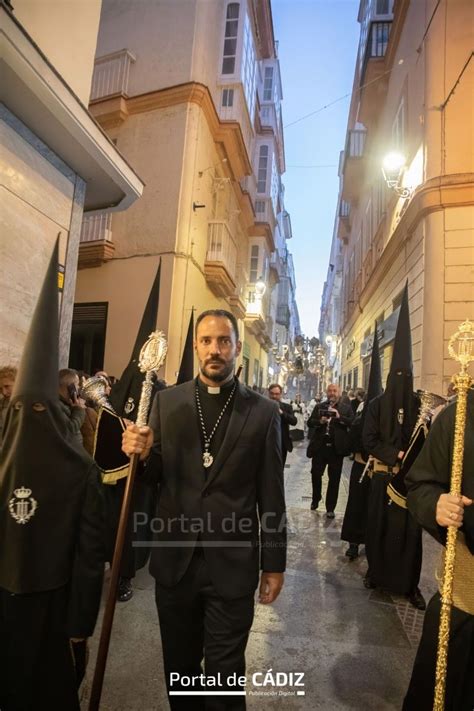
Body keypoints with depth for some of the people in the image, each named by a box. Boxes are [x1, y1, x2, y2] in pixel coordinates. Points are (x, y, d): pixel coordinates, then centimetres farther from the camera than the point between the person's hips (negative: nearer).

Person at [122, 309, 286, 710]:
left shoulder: (263, 411, -6)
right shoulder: (167, 402, 0)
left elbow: (271, 496, -3)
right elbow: (155, 476, 4)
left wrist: (274, 564, 1)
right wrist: (142, 455, -18)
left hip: (232, 565, -2)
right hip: (175, 560, 3)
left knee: (224, 675, 12)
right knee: (178, 667, 23)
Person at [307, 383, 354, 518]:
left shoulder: (346, 407, 3)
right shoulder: (319, 407, 9)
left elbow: (353, 423, -9)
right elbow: (310, 422, 4)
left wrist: (339, 417, -21)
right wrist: (320, 421, -15)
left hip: (337, 447, -2)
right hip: (320, 446, 2)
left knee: (334, 478, 6)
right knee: (315, 474, 7)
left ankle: (330, 508, 18)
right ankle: (315, 499, 33)